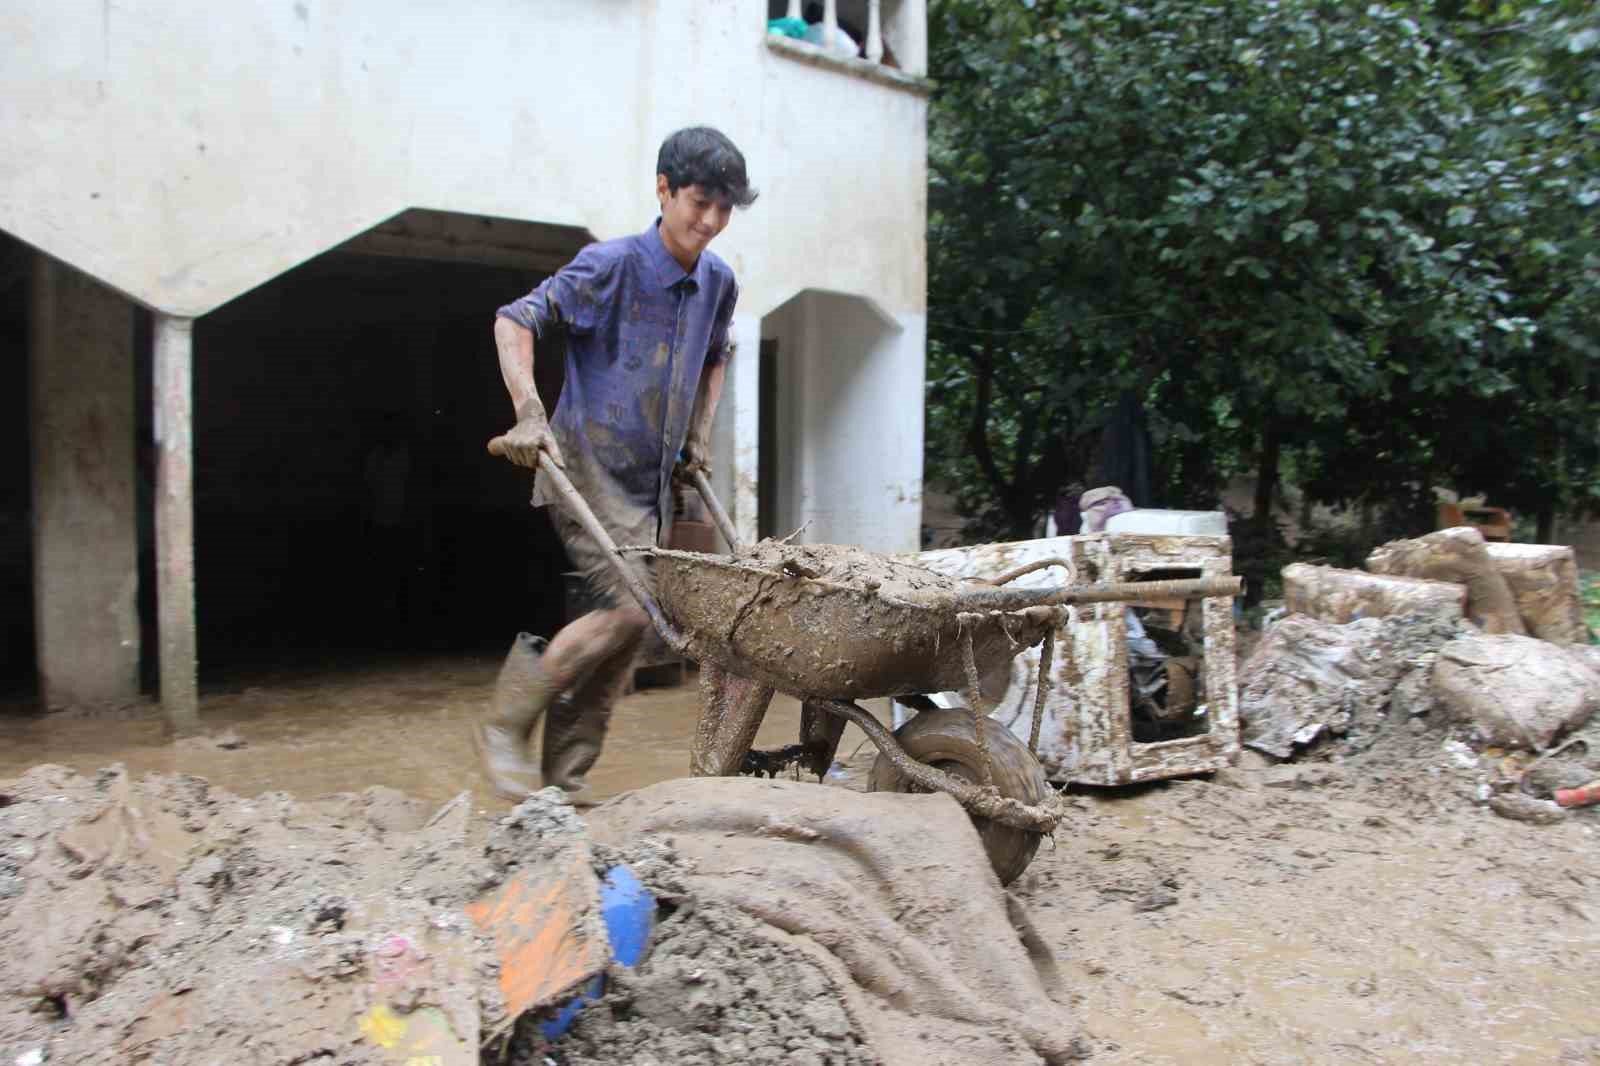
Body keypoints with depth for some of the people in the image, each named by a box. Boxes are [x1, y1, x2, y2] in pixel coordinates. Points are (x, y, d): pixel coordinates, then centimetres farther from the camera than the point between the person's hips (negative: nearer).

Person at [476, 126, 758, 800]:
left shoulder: (718, 281, 7)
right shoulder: (612, 265, -12)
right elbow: (514, 321, -11)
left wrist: (700, 433, 16)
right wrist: (528, 412, -22)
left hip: (653, 483, 7)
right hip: (585, 467, -7)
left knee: (627, 633, 5)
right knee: (632, 607, -20)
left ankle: (561, 783, 16)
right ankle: (505, 723, -1)